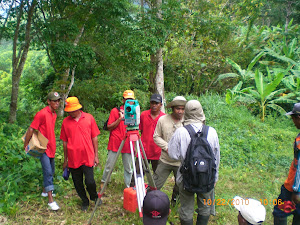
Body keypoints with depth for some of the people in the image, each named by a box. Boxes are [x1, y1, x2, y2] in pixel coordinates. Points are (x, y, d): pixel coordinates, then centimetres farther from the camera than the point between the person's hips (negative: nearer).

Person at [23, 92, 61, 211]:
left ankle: (45, 191, 36)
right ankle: (50, 200, -6)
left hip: (51, 147, 9)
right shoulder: (42, 114, -18)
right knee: (48, 172, -10)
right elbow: (31, 129, -16)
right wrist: (26, 145, -11)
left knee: (51, 171, 18)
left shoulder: (54, 114, 9)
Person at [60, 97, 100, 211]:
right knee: (78, 183, 11)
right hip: (73, 159, 2)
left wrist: (96, 155, 2)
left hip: (88, 157, -2)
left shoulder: (89, 118, -1)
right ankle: (85, 201, 35)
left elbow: (94, 137, 4)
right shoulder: (66, 121, 1)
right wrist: (65, 160, 11)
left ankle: (94, 197, 26)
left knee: (90, 181, -5)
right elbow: (65, 141, 8)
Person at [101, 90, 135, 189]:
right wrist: (120, 119, -13)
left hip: (128, 144, 2)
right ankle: (103, 182, 26)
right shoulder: (115, 111, 1)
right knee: (109, 165, 5)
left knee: (128, 167, 5)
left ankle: (128, 186, 17)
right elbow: (109, 127, -3)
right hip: (114, 143, -2)